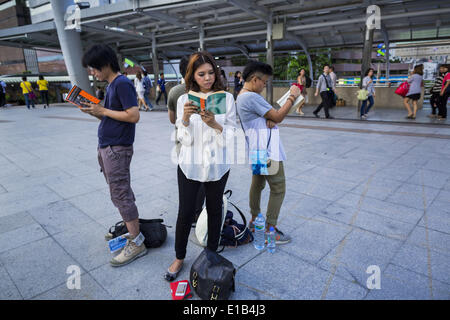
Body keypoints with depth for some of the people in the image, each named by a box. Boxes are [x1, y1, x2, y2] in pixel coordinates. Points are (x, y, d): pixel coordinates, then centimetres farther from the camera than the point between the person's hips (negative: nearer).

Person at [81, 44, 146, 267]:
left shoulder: (122, 84, -14)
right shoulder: (111, 85, 16)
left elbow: (133, 116, -22)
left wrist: (103, 111, -14)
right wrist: (93, 112, 2)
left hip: (117, 148, -10)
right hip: (105, 146, 10)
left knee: (121, 195, -7)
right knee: (120, 192, 17)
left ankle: (136, 243, 1)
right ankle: (128, 226, 31)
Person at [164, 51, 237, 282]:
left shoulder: (227, 98, -4)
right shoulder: (184, 100, -3)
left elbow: (231, 135, -6)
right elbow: (184, 139, -5)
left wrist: (214, 124, -24)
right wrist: (185, 119, -23)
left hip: (217, 165, 1)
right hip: (190, 164, 0)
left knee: (214, 210, 15)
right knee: (185, 212, 5)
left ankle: (212, 253, 37)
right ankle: (179, 257, 28)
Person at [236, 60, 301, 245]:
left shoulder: (241, 96, 12)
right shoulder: (252, 97, -20)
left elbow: (271, 116, 13)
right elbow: (278, 117, -17)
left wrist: (270, 120, -10)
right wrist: (293, 97, -7)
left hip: (257, 149, 11)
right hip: (267, 151, -11)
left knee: (257, 184, 20)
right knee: (278, 189, -2)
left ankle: (254, 220, 33)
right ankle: (270, 230, 7)